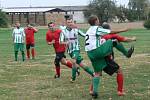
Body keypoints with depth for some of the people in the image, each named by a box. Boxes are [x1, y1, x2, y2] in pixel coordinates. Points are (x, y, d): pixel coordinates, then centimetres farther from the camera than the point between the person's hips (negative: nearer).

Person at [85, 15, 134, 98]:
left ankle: (95, 91, -1)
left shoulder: (89, 31, 21)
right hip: (98, 51, -8)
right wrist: (123, 30, 6)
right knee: (114, 42, 3)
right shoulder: (97, 28, -5)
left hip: (90, 54, 8)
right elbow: (111, 32, -4)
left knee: (97, 73, 10)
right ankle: (127, 53, 19)